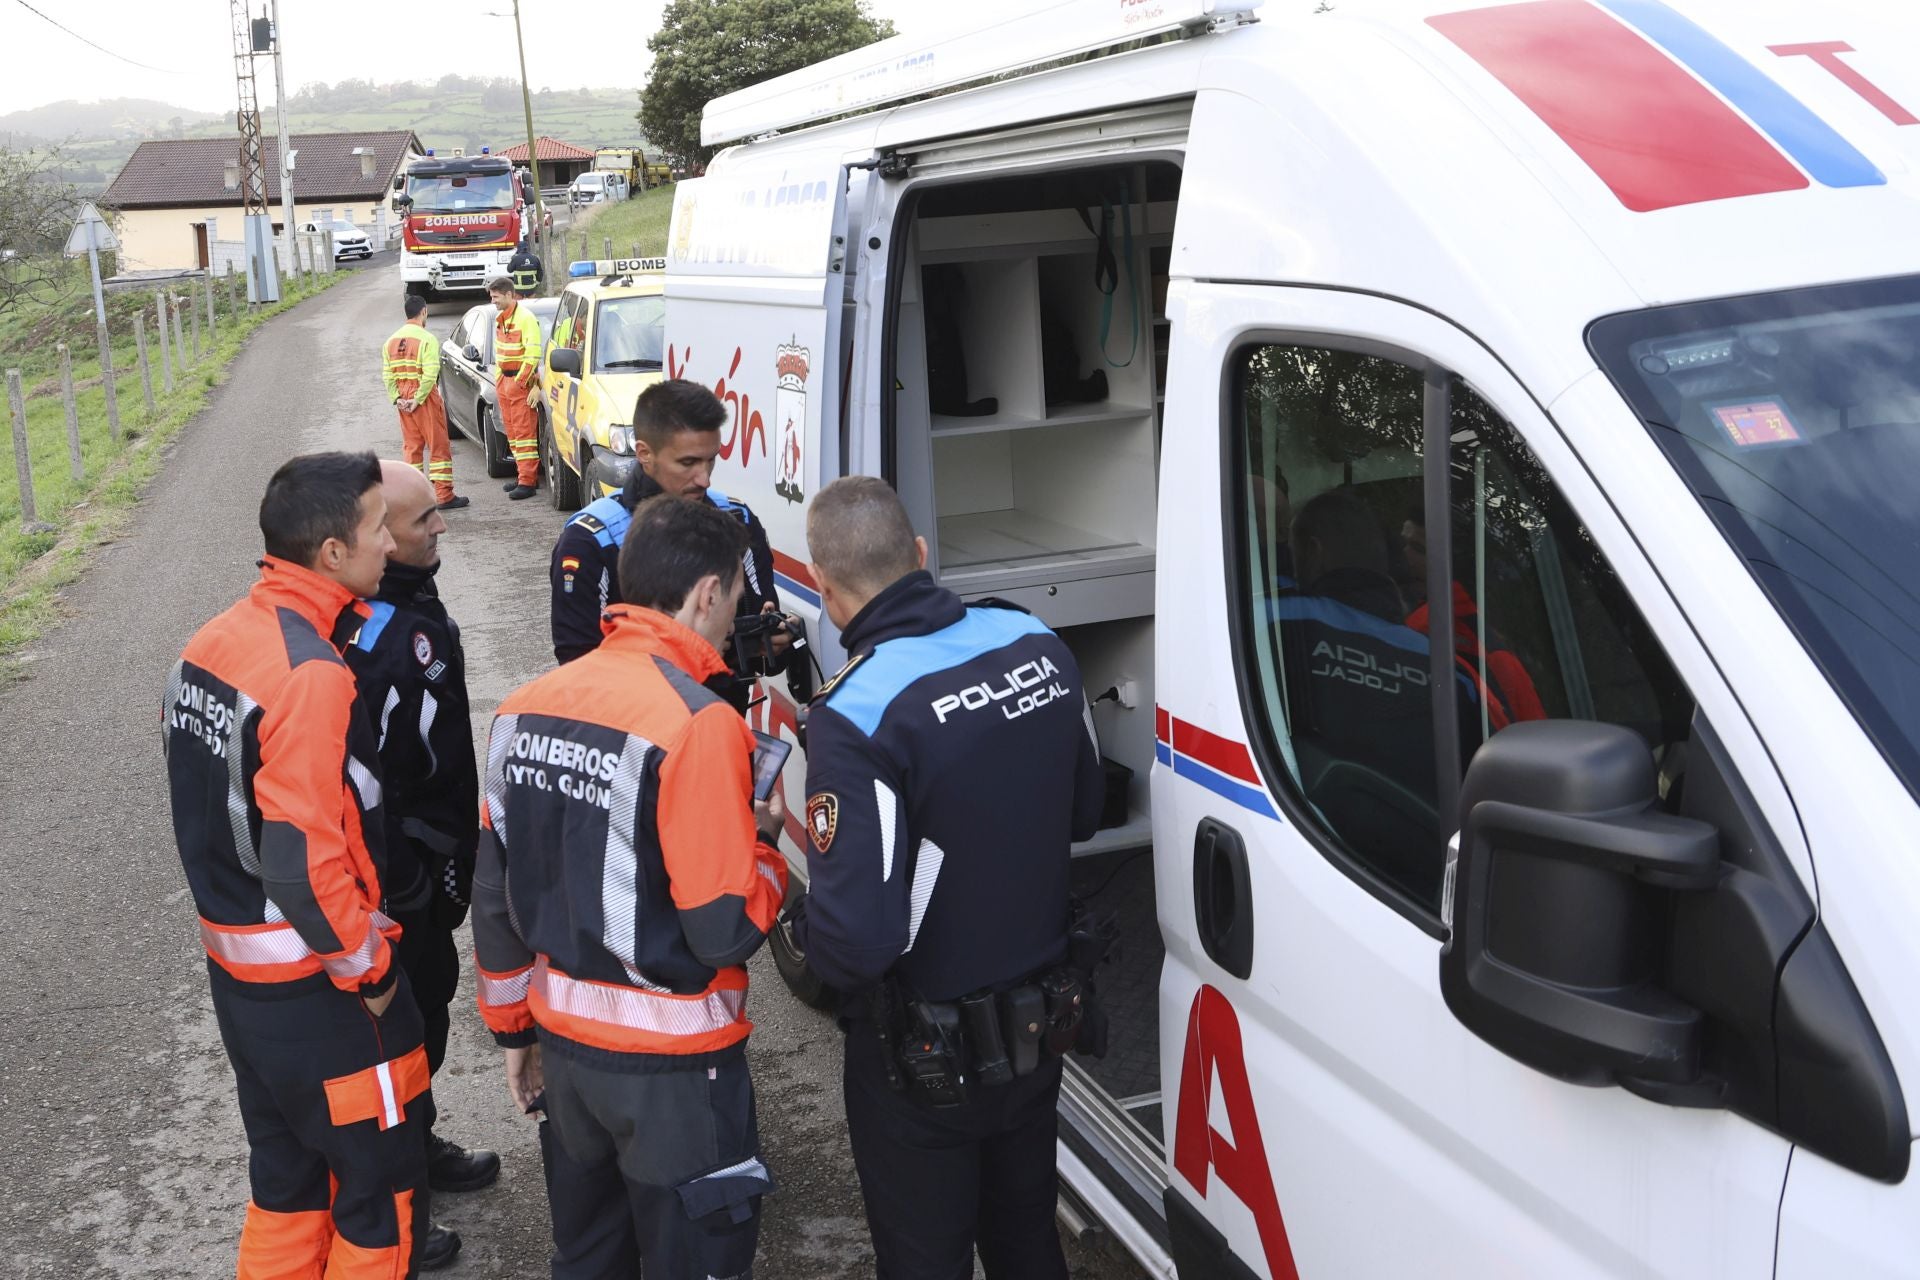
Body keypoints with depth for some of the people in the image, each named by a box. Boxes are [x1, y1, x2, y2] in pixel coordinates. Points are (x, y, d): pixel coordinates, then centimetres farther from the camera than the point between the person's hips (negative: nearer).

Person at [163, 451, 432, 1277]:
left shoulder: (209, 645, 1)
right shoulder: (312, 676, -25)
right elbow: (306, 862, -26)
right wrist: (369, 971, -15)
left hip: (234, 965, 8)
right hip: (316, 987, -8)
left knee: (287, 1173, 23)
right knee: (383, 1181, 10)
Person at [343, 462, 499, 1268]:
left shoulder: (408, 604, 4)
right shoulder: (374, 641, -29)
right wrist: (408, 890, -22)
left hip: (427, 856, 10)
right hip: (397, 873, -10)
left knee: (429, 1000, 24)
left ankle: (416, 1147, 44)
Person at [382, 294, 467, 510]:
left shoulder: (391, 341, 9)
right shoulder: (427, 339, -12)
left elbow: (387, 375, 3)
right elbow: (430, 375, -21)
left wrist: (397, 399, 0)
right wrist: (418, 399, -16)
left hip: (403, 399, 6)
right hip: (425, 397, -6)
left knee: (411, 446, 14)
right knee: (439, 446, -1)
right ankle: (444, 496, -2)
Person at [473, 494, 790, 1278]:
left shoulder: (526, 707, -1)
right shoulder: (697, 724, -22)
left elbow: (495, 892, 6)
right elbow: (727, 931, -22)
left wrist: (513, 1028, 18)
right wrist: (761, 841, -3)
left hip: (565, 1040, 7)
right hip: (671, 1062, -7)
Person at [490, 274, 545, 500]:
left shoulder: (525, 318, -12)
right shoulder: (499, 320, 15)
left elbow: (533, 353, -17)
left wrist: (520, 380, -15)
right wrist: (499, 379, 14)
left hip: (521, 381, -9)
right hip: (505, 380, 9)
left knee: (524, 431, -9)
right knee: (512, 431, 10)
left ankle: (527, 482, -10)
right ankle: (524, 475, 18)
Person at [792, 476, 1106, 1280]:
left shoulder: (856, 711, -29)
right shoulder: (1037, 646, -8)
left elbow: (855, 940, -30)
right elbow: (1084, 813, 6)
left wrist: (802, 920, -10)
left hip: (926, 1061, -6)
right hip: (1040, 1029, 6)